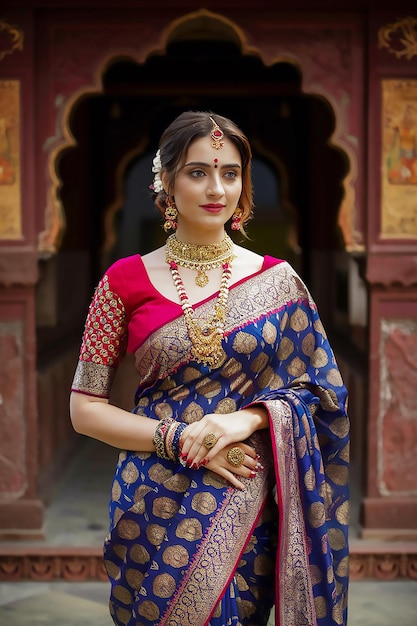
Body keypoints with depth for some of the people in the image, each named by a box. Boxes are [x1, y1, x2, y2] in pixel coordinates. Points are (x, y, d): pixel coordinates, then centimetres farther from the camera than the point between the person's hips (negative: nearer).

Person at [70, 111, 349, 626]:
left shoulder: (277, 281, 2)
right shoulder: (126, 280, -1)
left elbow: (316, 392, 5)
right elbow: (85, 409, -1)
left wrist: (247, 419, -14)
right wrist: (179, 439, -13)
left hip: (248, 506, 1)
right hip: (155, 506, -1)